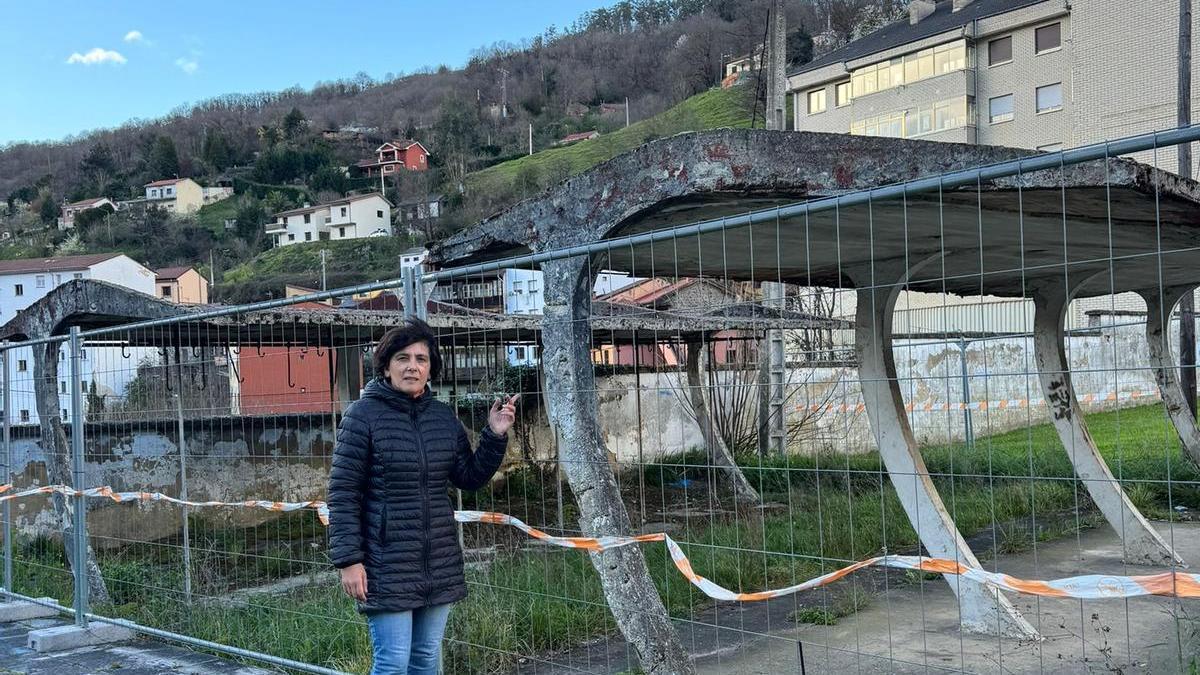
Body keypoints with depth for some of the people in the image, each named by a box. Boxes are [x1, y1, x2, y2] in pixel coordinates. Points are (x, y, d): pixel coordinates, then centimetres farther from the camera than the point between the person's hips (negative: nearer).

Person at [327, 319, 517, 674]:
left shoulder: (443, 416, 8)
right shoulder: (363, 415, -8)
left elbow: (470, 478, 12)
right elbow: (343, 493, -9)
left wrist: (495, 436, -3)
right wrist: (348, 559, -14)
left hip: (440, 565, 6)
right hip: (387, 567, -5)